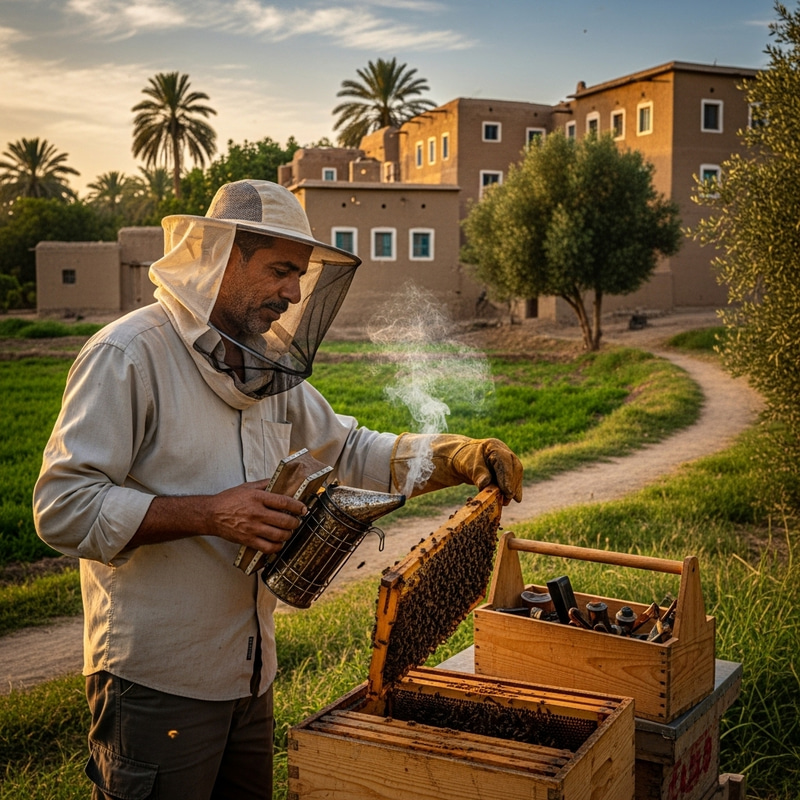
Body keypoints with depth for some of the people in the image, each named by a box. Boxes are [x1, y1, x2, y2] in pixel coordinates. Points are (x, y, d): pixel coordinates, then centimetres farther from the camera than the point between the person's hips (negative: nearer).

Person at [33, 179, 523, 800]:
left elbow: (349, 450, 13)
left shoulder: (268, 364, 9)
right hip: (157, 681, -8)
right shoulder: (128, 356, -16)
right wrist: (210, 514, -28)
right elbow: (63, 507, -21)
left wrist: (461, 456, -2)